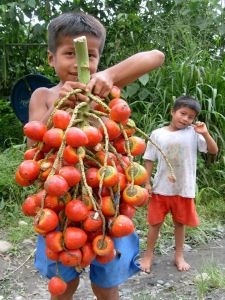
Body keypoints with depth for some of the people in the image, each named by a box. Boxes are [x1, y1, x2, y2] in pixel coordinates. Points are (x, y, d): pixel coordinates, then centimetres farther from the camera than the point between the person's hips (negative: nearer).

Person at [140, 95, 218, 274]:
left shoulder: (193, 133, -4)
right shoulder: (158, 134, -4)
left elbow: (214, 151, -6)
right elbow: (149, 160, 1)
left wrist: (205, 133, -19)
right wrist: (147, 183, -3)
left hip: (184, 189, 1)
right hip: (161, 188, 0)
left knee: (180, 223, 16)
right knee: (155, 222, 10)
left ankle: (179, 256, 34)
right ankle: (148, 256, 27)